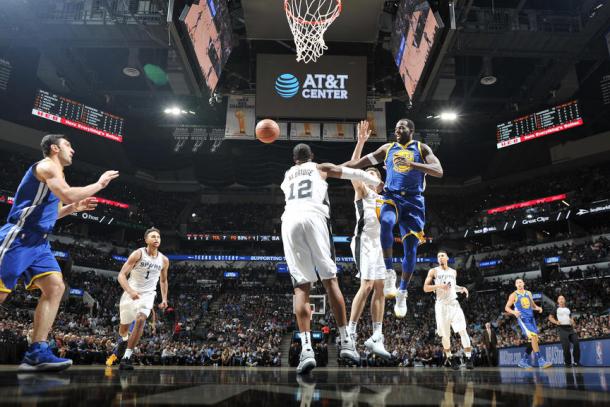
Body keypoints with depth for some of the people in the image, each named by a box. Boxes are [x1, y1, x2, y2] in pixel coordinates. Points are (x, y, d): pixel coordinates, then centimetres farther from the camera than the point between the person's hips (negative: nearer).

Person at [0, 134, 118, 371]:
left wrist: (74, 208, 22)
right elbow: (68, 194, -24)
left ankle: (36, 352, -8)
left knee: (55, 287, -4)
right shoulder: (47, 165, -6)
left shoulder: (53, 173, 24)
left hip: (38, 242, 10)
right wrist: (99, 184, -12)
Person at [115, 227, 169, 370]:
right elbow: (121, 275, -18)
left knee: (141, 320, -23)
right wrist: (130, 291, -33)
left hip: (148, 294, 1)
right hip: (132, 293, -1)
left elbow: (163, 280, 15)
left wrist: (164, 299, 7)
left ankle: (127, 357, -18)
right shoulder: (138, 254, -13)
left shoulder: (164, 260, -1)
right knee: (124, 325, 12)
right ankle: (123, 339, 50)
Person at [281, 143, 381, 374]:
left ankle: (306, 348, -14)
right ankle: (345, 343, 0)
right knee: (330, 280, 3)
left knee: (301, 286, 0)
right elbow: (355, 173, 28)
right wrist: (380, 184, 42)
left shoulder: (286, 177, 33)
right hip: (314, 216, -2)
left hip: (289, 220, 2)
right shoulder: (321, 168, 26)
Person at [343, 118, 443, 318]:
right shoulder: (388, 148, 14)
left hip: (413, 200, 0)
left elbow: (439, 171, -7)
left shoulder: (422, 148, 8)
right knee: (386, 222, -35)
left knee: (410, 248, -3)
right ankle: (389, 272, -23)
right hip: (392, 197, 1)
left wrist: (412, 164, -20)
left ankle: (402, 293, 11)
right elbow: (359, 162, 13)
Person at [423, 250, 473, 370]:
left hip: (454, 303, 2)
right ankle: (450, 359, 16)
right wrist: (439, 286, -17)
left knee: (463, 331, -10)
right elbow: (425, 288, -4)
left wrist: (461, 288, 9)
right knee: (445, 335, 2)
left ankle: (469, 359, -8)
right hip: (441, 305, -2)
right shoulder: (433, 271, 1)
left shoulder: (453, 272, 14)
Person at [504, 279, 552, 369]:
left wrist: (538, 308, 0)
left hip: (531, 318, 6)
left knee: (532, 341, 6)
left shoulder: (528, 293, 13)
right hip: (522, 319, -6)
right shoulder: (513, 295, -2)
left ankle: (523, 361, 16)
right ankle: (540, 361, -18)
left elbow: (532, 305, 23)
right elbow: (507, 307, -1)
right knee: (533, 337, -21)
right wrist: (514, 312, -22)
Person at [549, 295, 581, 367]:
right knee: (566, 346, -9)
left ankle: (576, 361, 3)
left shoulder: (568, 309, 19)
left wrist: (572, 321, 4)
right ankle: (568, 362, 5)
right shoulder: (556, 309, 6)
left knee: (576, 343, -8)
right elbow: (550, 317, 4)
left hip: (570, 328, 5)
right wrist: (556, 322, -13)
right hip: (562, 329, -5)